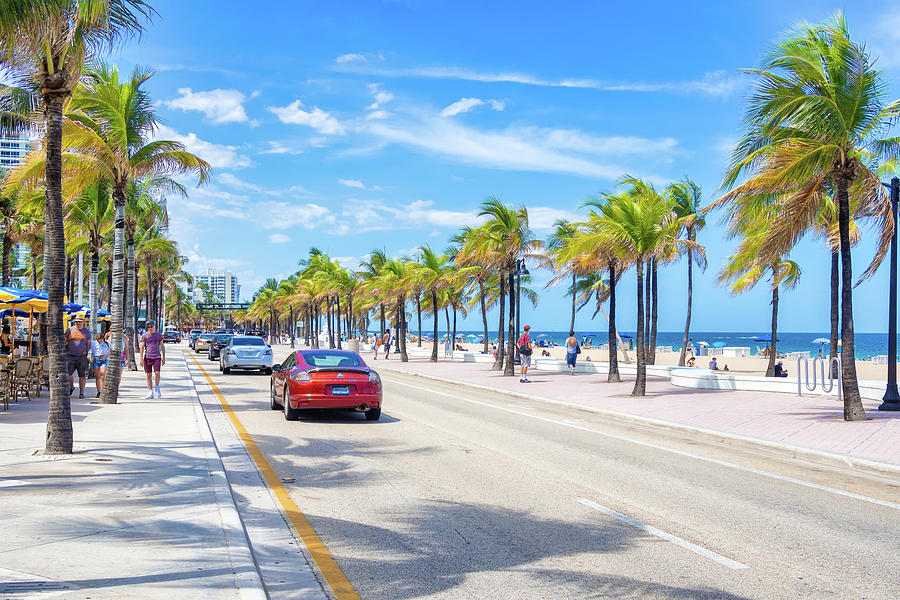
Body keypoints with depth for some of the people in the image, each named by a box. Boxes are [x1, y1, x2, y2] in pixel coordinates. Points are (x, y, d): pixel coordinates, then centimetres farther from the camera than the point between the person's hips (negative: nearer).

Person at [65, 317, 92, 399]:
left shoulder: (87, 331, 9)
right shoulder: (69, 330, 7)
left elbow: (88, 344, 13)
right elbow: (64, 341, 13)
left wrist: (88, 355, 5)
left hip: (82, 356, 0)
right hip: (70, 355, 0)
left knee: (82, 375, 0)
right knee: (67, 374, -8)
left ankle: (81, 392, 8)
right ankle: (71, 387, 19)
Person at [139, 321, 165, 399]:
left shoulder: (159, 335, 8)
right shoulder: (144, 336, 3)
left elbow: (162, 346, 13)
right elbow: (142, 347, 1)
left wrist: (164, 357, 9)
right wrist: (141, 359, -6)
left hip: (157, 357, 0)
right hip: (147, 357, 0)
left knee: (157, 373, -13)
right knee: (149, 375, 1)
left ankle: (157, 388, 10)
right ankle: (150, 392, 6)